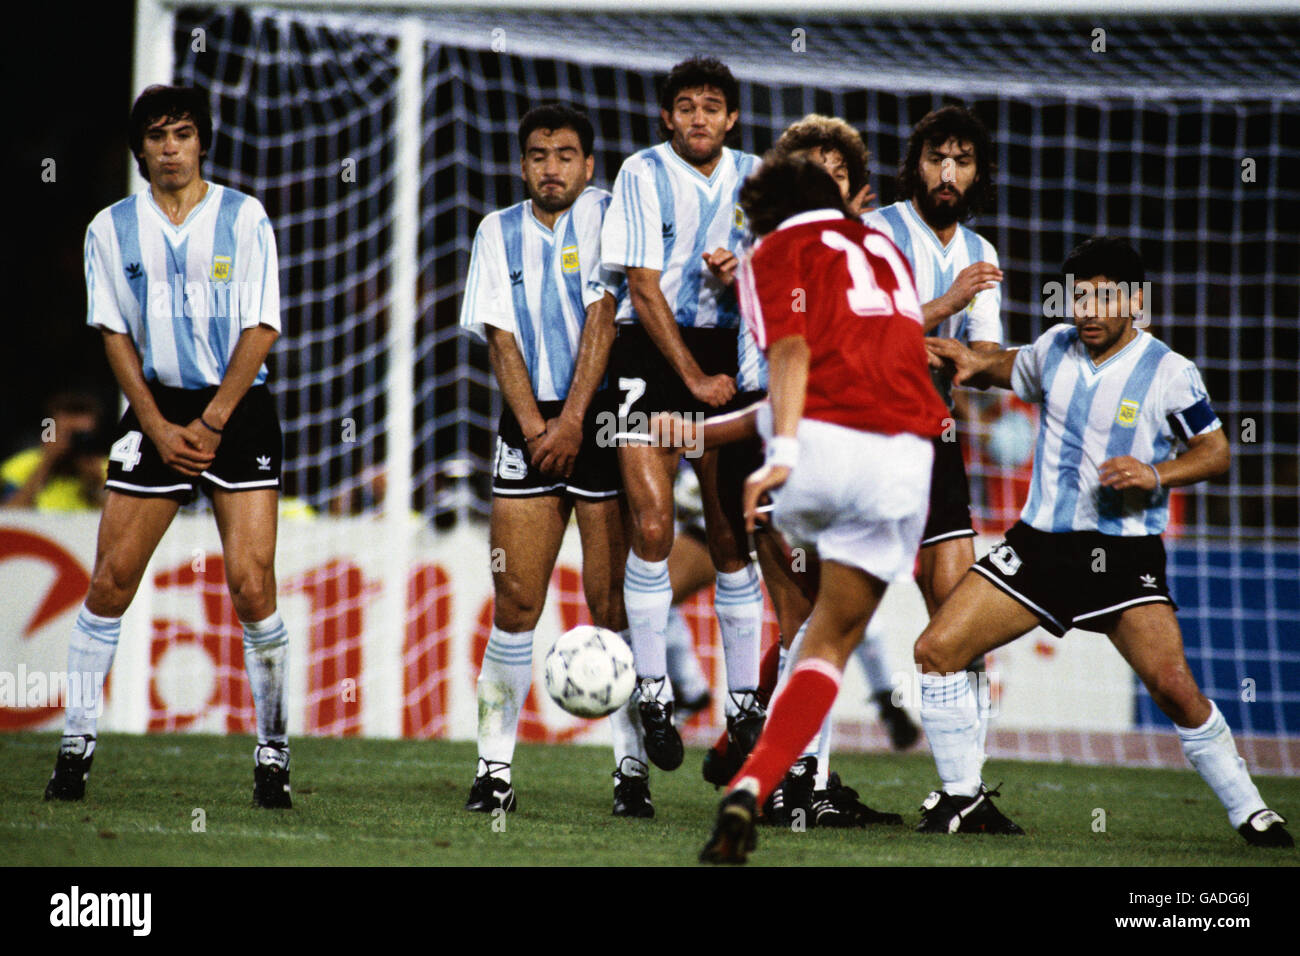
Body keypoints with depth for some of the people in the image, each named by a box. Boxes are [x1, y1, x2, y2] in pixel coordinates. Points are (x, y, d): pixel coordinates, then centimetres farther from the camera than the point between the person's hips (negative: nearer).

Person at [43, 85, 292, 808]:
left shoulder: (245, 219, 1)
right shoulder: (112, 228, 6)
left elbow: (261, 330, -3)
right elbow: (116, 334, 5)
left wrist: (212, 421, -11)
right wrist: (160, 429, -6)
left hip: (239, 409, -2)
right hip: (156, 409, 2)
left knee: (252, 585, -11)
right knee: (112, 579, -3)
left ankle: (274, 754, -1)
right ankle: (78, 742, 7)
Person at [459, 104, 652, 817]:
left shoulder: (605, 215, 1)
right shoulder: (499, 232, 12)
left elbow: (603, 317, -7)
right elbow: (501, 337, 5)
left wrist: (572, 422, -13)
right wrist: (534, 426, -8)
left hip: (602, 419, -3)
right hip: (530, 425, 3)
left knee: (612, 602, -6)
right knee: (515, 602, -3)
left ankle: (632, 766, -1)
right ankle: (494, 767, 0)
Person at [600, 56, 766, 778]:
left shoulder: (752, 176, 7)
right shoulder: (644, 173, -4)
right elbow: (644, 287, -7)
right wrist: (693, 376, -11)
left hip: (727, 354, 3)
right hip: (651, 349, -3)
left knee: (731, 535, 0)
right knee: (652, 523, -14)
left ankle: (744, 703, 8)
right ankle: (652, 691, -4)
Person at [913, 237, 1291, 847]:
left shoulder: (1168, 372, -6)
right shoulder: (1056, 348, 5)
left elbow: (1215, 450, 1)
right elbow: (1012, 368, 27)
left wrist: (1157, 476, -17)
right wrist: (973, 363, 5)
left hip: (1124, 552, -4)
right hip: (1040, 541, 4)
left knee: (1174, 688, -18)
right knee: (935, 650, -7)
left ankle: (1248, 812, -1)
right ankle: (964, 798, 6)